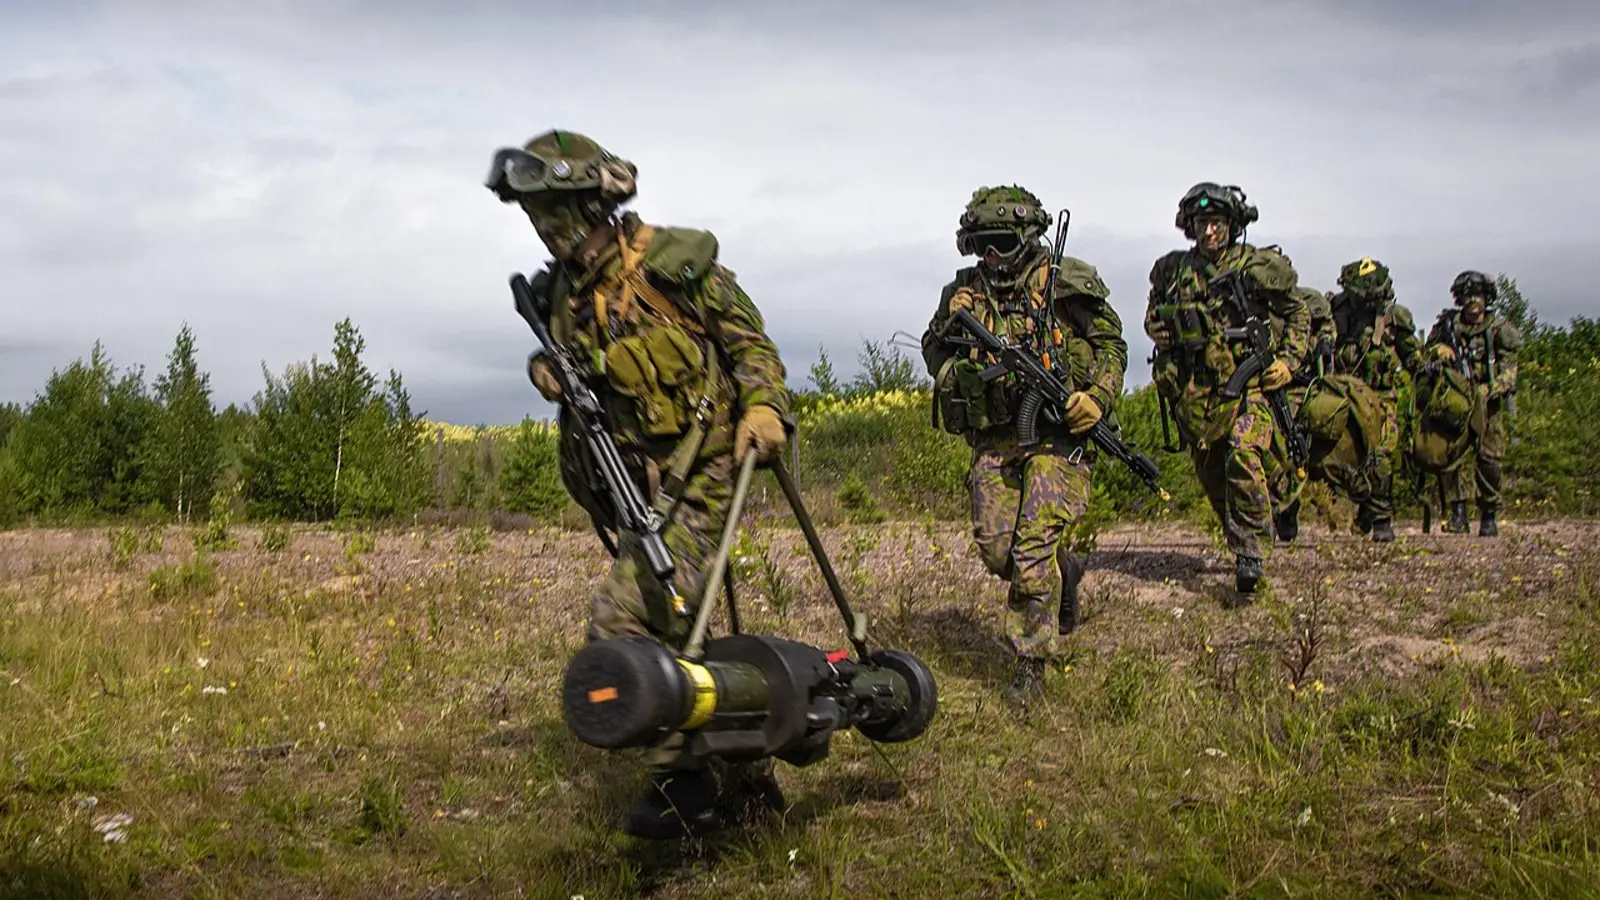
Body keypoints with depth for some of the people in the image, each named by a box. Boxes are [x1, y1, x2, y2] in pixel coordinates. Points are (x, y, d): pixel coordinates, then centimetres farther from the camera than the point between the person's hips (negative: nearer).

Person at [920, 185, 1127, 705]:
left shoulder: (1065, 286, -2)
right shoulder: (963, 295, 9)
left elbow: (1111, 345, 5)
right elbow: (935, 352, 23)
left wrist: (1098, 398, -11)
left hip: (1056, 435, -4)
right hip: (993, 441, 4)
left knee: (1034, 549, -12)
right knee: (996, 548, 1)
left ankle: (1031, 664, -1)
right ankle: (1063, 573, 34)